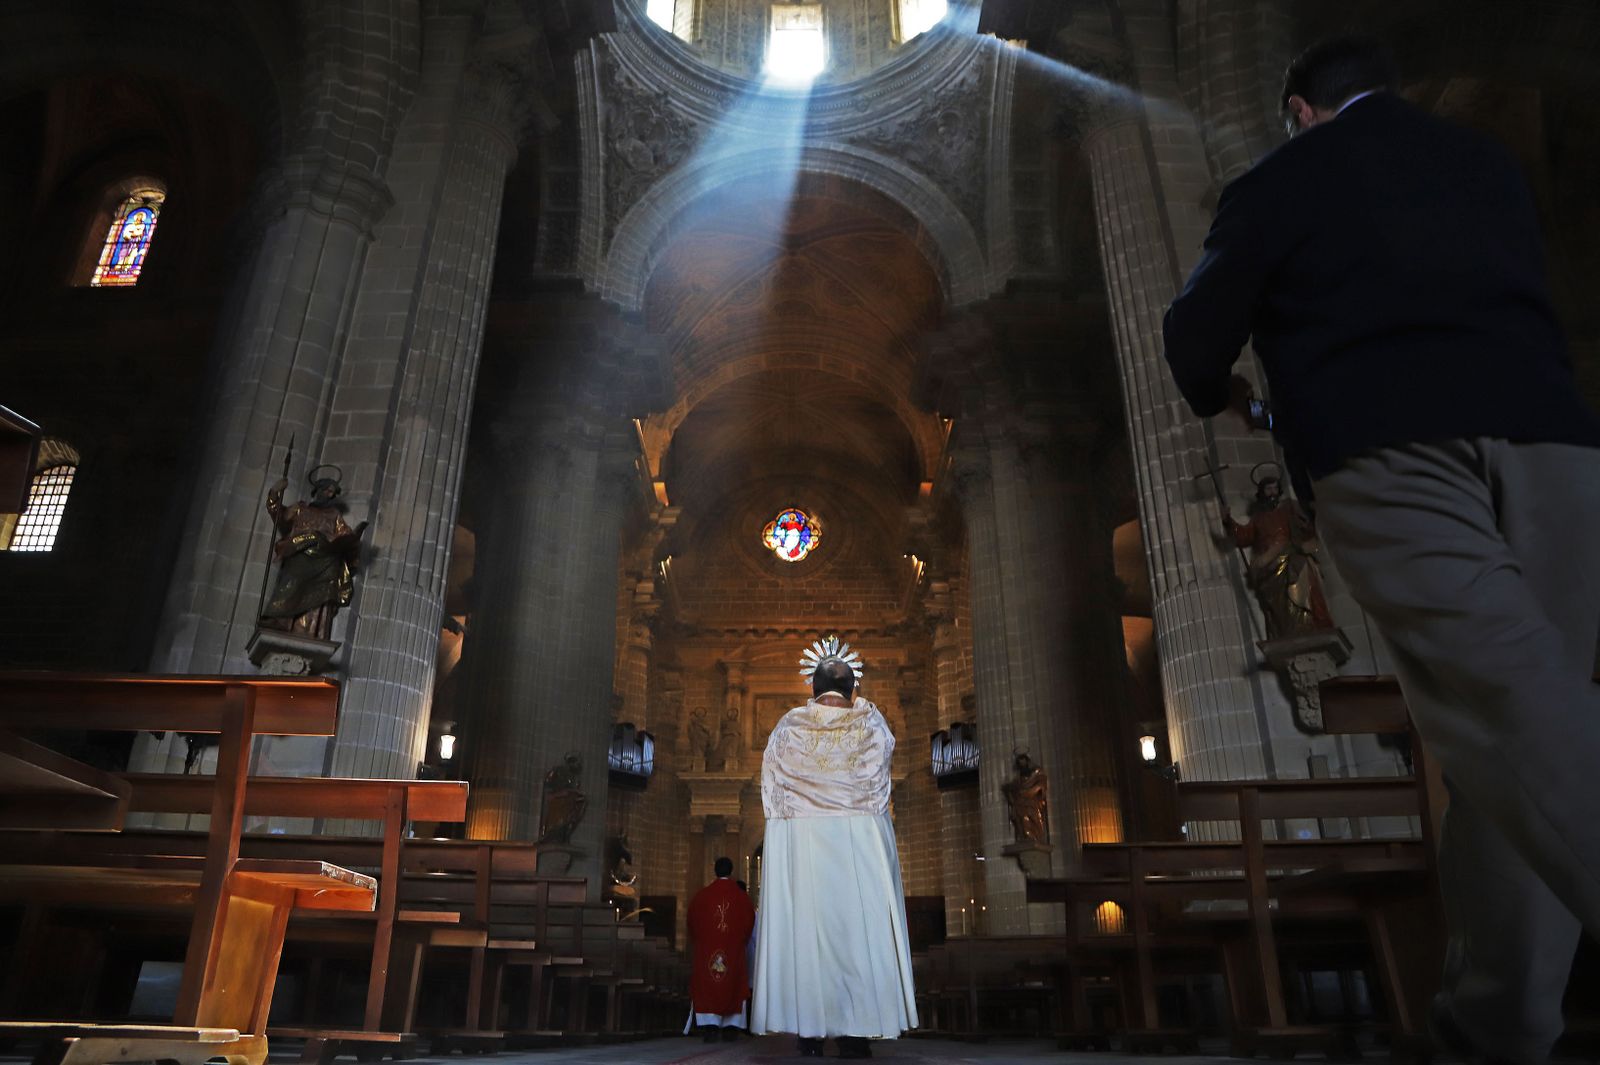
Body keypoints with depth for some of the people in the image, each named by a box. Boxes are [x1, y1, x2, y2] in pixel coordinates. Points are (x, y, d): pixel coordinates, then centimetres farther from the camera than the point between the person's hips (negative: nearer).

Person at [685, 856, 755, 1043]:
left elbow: (691, 924, 9)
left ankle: (710, 1027, -7)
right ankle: (731, 1027, 8)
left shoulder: (700, 896, -1)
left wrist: (694, 946, 24)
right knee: (732, 985, 10)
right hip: (734, 952, 0)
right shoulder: (742, 898, -2)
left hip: (706, 951, 0)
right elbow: (749, 925, 6)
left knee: (707, 986, 4)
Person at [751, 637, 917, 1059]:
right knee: (858, 925, 3)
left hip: (797, 840, 1)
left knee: (804, 927, 3)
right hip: (859, 839, -1)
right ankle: (855, 1031, 3)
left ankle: (810, 1032, 6)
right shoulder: (869, 721, 2)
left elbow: (771, 790, 7)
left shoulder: (788, 725, 3)